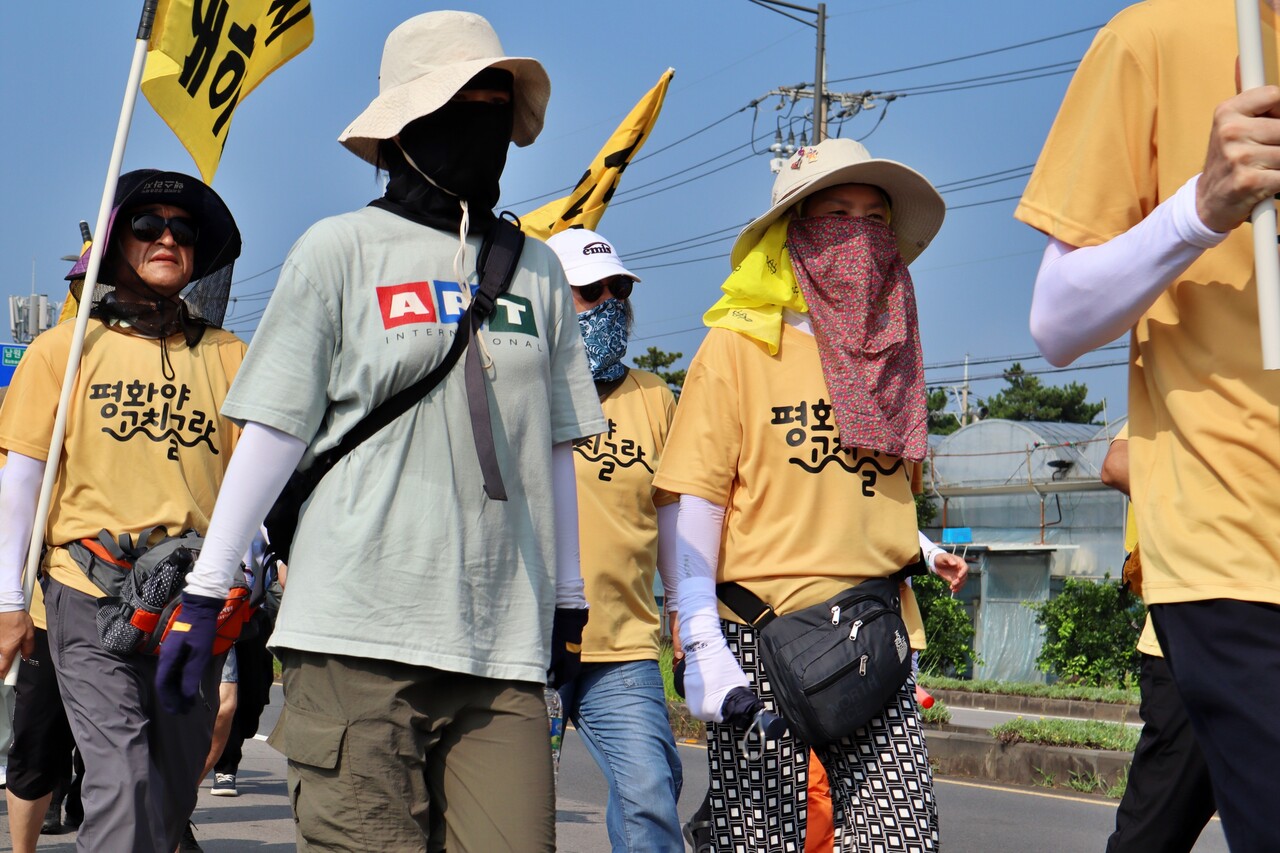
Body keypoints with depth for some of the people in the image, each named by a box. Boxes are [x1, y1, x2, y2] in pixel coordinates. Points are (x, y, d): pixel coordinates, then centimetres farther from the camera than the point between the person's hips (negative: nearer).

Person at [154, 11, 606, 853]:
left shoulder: (536, 269, 15)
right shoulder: (341, 249, 3)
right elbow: (274, 430, 3)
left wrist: (568, 598, 20)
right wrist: (205, 591, 1)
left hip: (503, 640, 4)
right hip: (358, 631, -3)